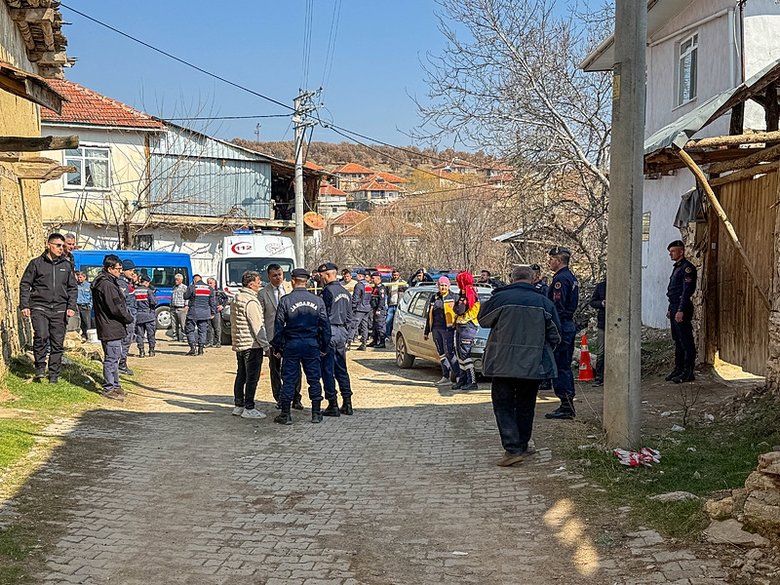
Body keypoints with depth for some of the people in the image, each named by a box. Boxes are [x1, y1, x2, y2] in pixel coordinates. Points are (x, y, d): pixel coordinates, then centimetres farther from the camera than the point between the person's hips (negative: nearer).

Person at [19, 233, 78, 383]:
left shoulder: (66, 265, 11)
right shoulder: (36, 263, 3)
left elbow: (72, 287, 15)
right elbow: (25, 284, 5)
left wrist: (71, 307, 3)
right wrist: (24, 305, -3)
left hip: (60, 310, 3)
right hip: (39, 308, -3)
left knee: (58, 343, 4)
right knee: (41, 336, -22)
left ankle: (54, 374, 15)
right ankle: (40, 368, -5)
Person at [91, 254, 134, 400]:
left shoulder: (109, 282, 15)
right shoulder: (107, 285, -19)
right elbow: (116, 308, -21)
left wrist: (126, 316, 8)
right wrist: (129, 318, -7)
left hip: (113, 327, 11)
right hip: (111, 328, -11)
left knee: (115, 356, 18)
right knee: (111, 358, -4)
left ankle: (115, 385, 27)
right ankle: (109, 388, 1)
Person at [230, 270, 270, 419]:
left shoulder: (236, 299, 12)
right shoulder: (251, 301, -18)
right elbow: (257, 326, -18)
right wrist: (266, 345, -12)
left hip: (238, 344, 10)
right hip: (252, 345, -10)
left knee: (241, 376, 15)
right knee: (252, 378, -4)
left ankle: (238, 406, 21)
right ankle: (249, 409, -1)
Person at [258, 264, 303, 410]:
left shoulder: (291, 288, 3)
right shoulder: (263, 293, 0)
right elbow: (260, 317, 1)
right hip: (273, 336, 0)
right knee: (275, 369, 9)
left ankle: (296, 399, 12)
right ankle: (279, 399, 21)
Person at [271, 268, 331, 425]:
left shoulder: (285, 300, -6)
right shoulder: (317, 300, 2)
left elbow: (279, 325, -4)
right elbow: (325, 325, 5)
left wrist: (277, 347, 5)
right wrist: (324, 347, 13)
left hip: (292, 344, -2)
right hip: (312, 344, 2)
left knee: (289, 379, 4)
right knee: (314, 379, 8)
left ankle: (285, 415, 7)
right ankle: (316, 414, 12)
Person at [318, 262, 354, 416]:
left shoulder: (328, 291, -13)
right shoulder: (344, 292, 13)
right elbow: (349, 315, 17)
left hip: (330, 332, -8)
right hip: (342, 332, 8)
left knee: (328, 370, -2)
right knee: (341, 369, 13)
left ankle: (333, 405, -2)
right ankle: (347, 404, 14)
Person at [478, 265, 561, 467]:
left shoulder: (499, 298, -8)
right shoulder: (544, 302, -2)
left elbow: (483, 319, 10)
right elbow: (555, 336, 6)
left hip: (503, 364, -2)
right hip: (533, 365, 2)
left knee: (503, 405, 3)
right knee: (525, 406, 16)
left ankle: (512, 448, -10)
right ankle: (522, 446, 25)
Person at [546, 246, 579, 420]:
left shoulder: (560, 279, -15)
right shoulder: (571, 277, 16)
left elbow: (558, 307, -21)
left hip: (561, 326, -10)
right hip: (570, 325, 10)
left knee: (559, 367, -6)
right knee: (565, 366, 14)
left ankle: (566, 407, -5)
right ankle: (568, 406, 19)